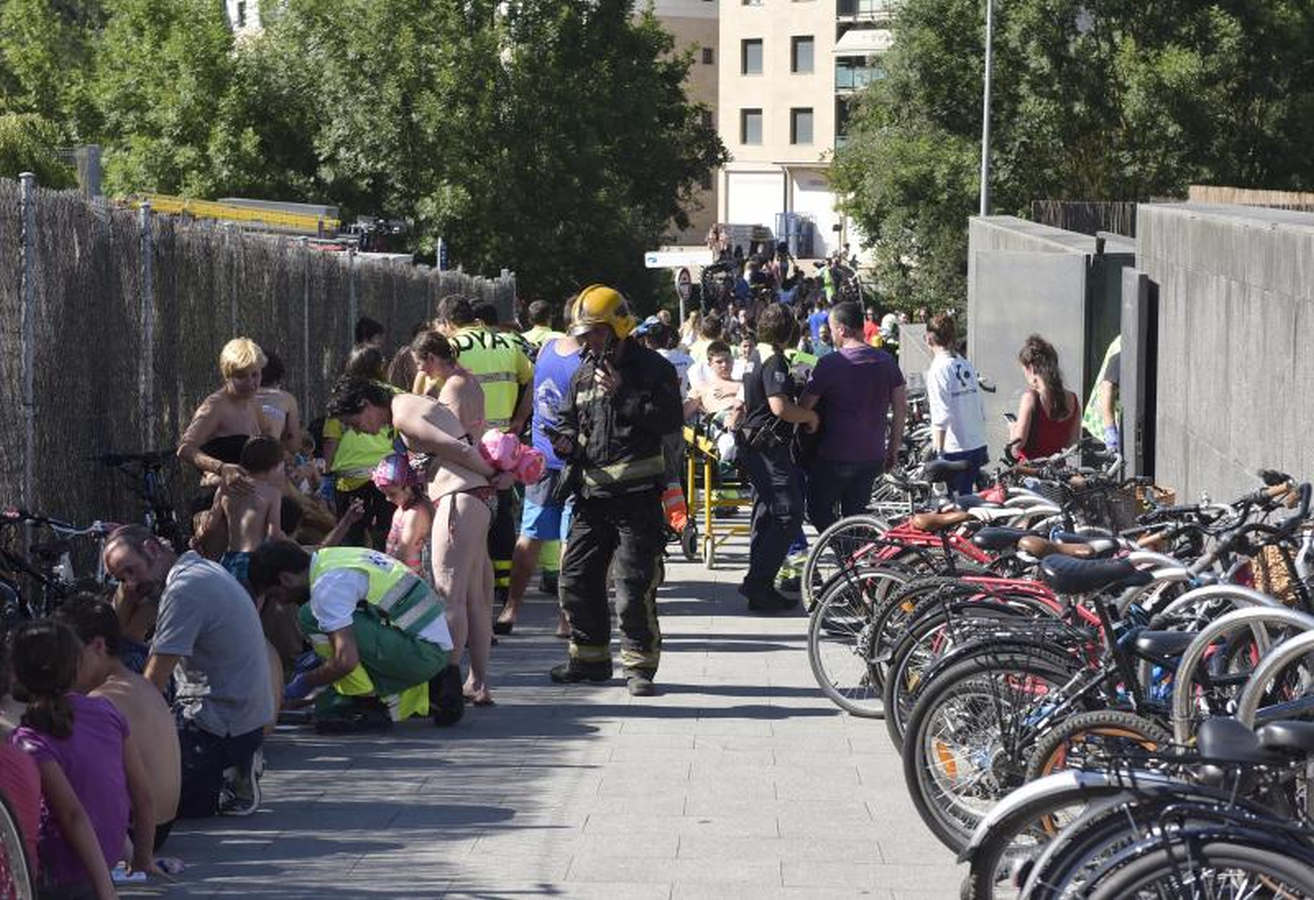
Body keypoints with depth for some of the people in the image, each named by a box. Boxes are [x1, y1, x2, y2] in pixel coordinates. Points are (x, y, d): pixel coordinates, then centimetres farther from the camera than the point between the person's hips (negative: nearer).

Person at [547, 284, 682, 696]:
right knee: (577, 578, 8)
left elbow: (670, 419, -16)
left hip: (636, 492, -6)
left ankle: (639, 665, 4)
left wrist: (622, 394, -19)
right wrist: (565, 442, 3)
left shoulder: (652, 368, -3)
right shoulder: (583, 374, 16)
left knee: (634, 585, -7)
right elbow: (570, 421, 26)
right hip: (591, 491, 7)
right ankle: (590, 657, 21)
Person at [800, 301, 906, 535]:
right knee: (855, 515, 15)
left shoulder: (830, 364, -13)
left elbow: (804, 406, -11)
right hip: (873, 456, 6)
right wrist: (893, 450, 15)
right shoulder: (886, 362, 4)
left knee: (819, 512, 7)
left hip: (835, 456, -6)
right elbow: (901, 408, 7)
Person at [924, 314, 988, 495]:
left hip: (954, 449, -7)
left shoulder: (938, 369, -13)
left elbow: (941, 418, -19)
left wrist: (938, 451, -15)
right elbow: (981, 411, 13)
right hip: (977, 446, 7)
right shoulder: (967, 366, 8)